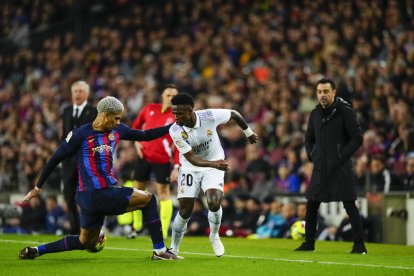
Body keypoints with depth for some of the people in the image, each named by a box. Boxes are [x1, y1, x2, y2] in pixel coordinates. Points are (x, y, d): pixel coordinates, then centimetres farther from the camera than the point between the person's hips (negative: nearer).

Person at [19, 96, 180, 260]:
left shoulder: (117, 130, 9)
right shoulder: (81, 134, -10)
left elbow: (145, 135, 21)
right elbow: (56, 159, -3)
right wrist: (38, 188, 2)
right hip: (94, 195, -9)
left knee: (85, 242, 18)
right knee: (148, 200, -6)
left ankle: (35, 251, 24)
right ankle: (159, 250, -1)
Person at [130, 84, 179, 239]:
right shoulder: (150, 109, 2)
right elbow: (136, 125, 19)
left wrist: (176, 167, -17)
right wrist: (136, 141, 2)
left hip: (162, 160, -4)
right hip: (144, 155, 4)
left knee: (163, 192, -5)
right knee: (139, 189, 11)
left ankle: (163, 232, -1)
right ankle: (136, 227, 26)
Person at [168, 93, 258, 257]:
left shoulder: (209, 116, -25)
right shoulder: (175, 131, -25)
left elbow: (234, 114, -4)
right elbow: (191, 158, -26)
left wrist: (249, 133, 12)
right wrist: (213, 163, -43)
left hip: (214, 165, 0)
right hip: (190, 168, 0)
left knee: (214, 204, -20)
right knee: (185, 211, -5)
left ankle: (214, 236, 10)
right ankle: (174, 248, 17)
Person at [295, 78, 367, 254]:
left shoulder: (345, 111, -7)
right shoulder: (315, 114, 11)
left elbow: (357, 139, -9)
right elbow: (309, 139, 23)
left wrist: (342, 157, -13)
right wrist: (312, 156, 8)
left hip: (340, 168, -6)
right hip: (320, 167, 6)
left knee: (350, 206, -7)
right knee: (311, 206, 8)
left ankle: (359, 244, -4)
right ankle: (309, 243, 19)